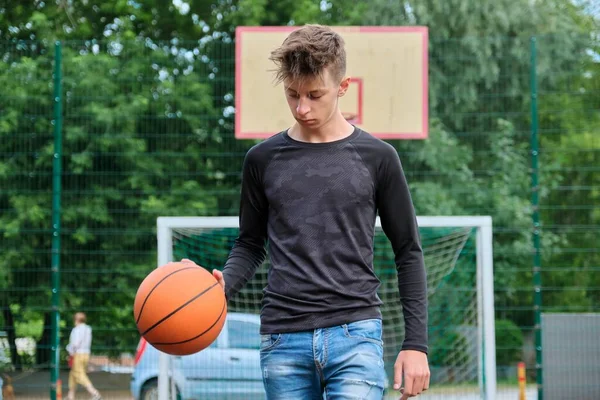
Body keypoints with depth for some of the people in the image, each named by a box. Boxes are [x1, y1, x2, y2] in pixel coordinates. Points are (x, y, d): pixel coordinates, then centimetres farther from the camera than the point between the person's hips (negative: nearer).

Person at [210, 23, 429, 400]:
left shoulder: (376, 157, 2)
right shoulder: (263, 159, 8)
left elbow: (408, 253, 7)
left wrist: (416, 343, 1)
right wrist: (223, 284, -6)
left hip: (356, 336, -2)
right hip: (283, 340, 2)